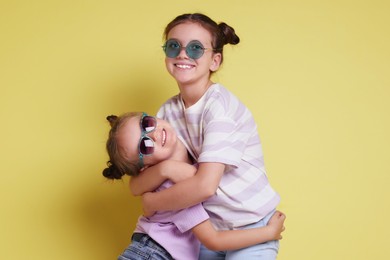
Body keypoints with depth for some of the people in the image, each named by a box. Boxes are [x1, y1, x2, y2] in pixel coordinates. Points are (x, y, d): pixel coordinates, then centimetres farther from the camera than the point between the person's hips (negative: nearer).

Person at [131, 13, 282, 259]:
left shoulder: (220, 105, -19)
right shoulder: (168, 111, -1)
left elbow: (205, 185, -28)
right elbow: (136, 186, -6)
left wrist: (151, 203, -14)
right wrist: (165, 167, -25)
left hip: (251, 228, -5)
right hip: (209, 227, 6)